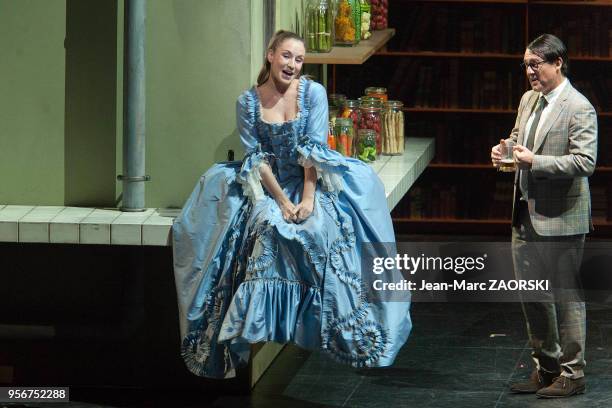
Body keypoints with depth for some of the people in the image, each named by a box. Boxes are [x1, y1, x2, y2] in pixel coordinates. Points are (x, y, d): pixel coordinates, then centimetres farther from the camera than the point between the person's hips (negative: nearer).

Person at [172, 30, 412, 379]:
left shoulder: (313, 93, -3)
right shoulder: (248, 102, -1)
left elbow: (314, 151, -10)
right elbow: (256, 159, -4)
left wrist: (308, 198, -20)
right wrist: (282, 201, -16)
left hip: (313, 181, 0)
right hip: (268, 186, 0)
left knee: (321, 227, -29)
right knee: (266, 224, -30)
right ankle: (262, 321, -26)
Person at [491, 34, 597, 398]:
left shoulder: (579, 109, -14)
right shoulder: (529, 100, 11)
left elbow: (585, 162, -21)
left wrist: (534, 161, -25)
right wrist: (505, 149, 3)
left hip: (561, 218, -8)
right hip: (527, 215, 8)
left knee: (567, 297, 0)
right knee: (533, 298, 14)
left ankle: (572, 374, 9)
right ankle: (547, 368, 27)